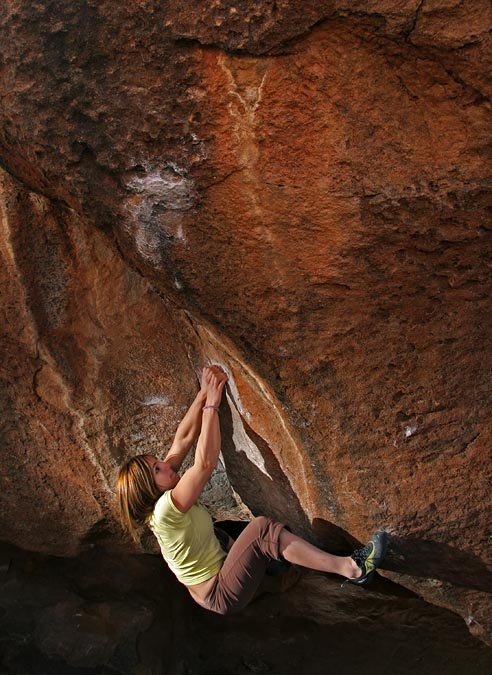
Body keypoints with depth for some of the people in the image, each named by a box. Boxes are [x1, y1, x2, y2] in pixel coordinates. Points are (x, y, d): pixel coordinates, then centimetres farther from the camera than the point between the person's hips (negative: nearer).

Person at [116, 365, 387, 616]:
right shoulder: (166, 508, -24)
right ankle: (349, 568, -25)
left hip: (217, 584, 11)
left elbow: (184, 439, 0)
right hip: (221, 595, -11)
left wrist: (203, 393, -5)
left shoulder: (159, 497, 2)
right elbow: (206, 463, -32)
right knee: (261, 528, -28)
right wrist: (211, 405, -26)